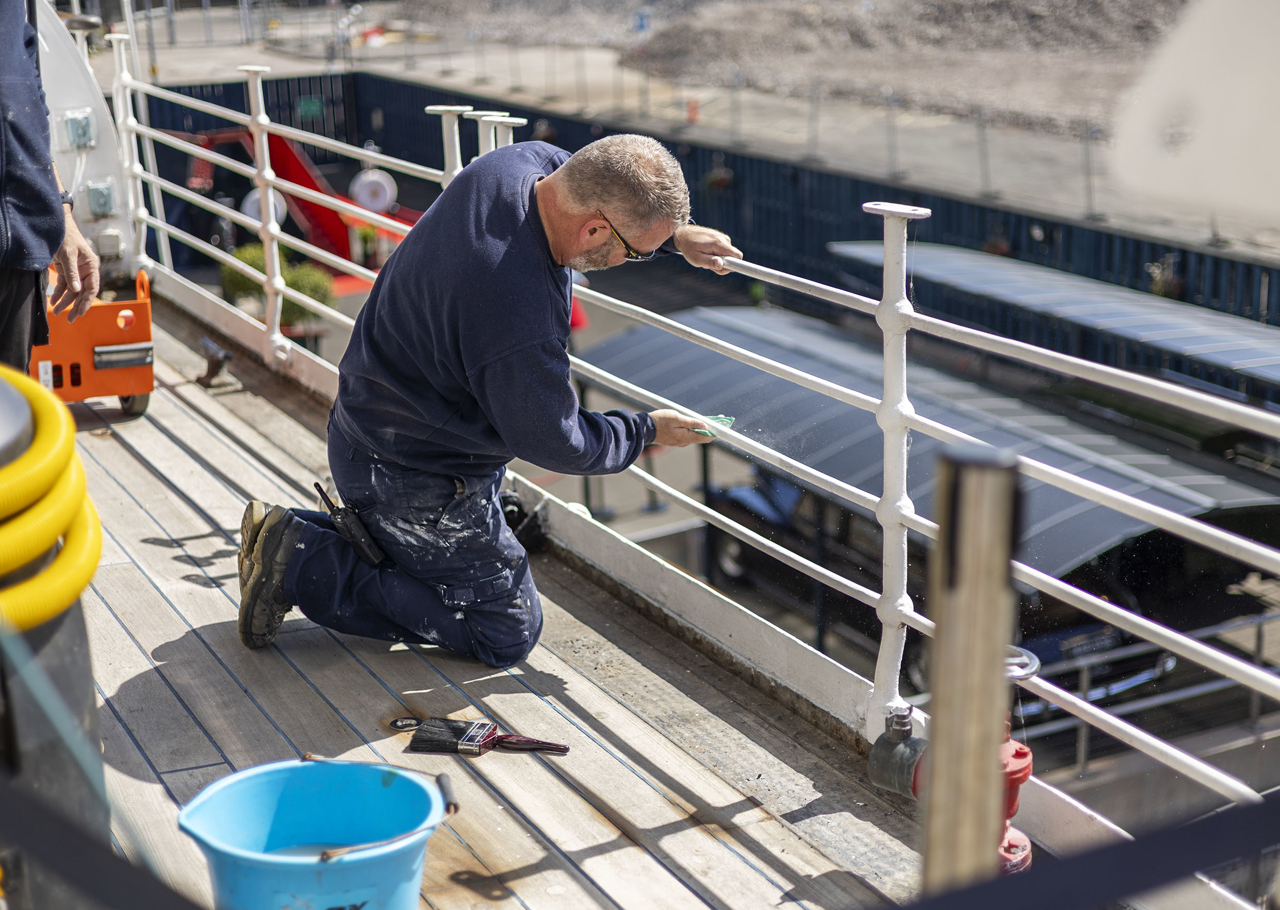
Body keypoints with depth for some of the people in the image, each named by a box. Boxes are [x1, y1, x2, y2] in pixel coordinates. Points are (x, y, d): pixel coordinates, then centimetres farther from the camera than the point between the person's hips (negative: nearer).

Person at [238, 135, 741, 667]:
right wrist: (647, 432, -4)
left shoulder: (527, 159, -14)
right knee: (506, 633, 5)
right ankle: (306, 570, 0)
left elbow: (596, 188, 13)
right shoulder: (518, 319, -38)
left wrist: (673, 234, 6)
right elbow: (556, 444, -20)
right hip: (416, 477, -10)